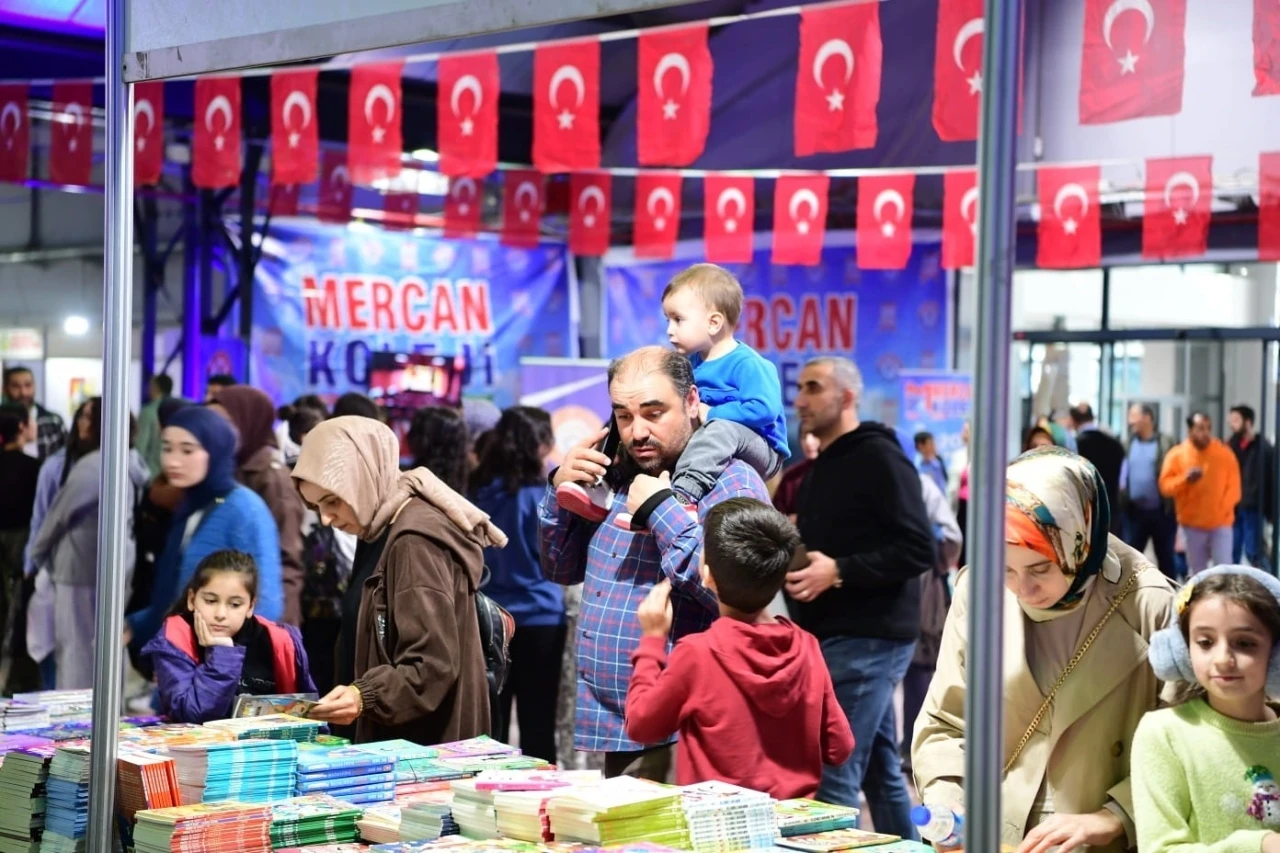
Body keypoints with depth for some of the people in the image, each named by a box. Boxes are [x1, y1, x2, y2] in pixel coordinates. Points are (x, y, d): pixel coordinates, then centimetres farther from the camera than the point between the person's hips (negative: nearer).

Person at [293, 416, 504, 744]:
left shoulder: (416, 542, -17)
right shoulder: (386, 535, 12)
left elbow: (436, 667, -23)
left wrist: (366, 696, -33)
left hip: (433, 746, -10)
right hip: (403, 743, 10)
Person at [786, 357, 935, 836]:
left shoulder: (879, 458, -10)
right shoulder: (824, 465, 19)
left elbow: (919, 550, -18)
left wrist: (838, 571, -24)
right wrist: (797, 566, 10)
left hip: (867, 638, -9)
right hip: (835, 634, 10)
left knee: (832, 774, -12)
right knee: (880, 773, 13)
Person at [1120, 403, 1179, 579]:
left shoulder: (1165, 444, -5)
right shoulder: (1129, 443, 7)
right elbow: (1123, 471, 7)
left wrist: (1171, 505, -14)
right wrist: (1122, 496, -4)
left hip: (1161, 511, -3)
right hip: (1135, 511, 3)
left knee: (1166, 557, 9)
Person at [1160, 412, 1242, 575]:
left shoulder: (1225, 453, -3)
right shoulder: (1176, 455, -3)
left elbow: (1234, 486, -2)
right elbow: (1165, 486, -6)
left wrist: (1222, 508, -14)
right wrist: (1185, 479, -24)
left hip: (1221, 523, -1)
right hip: (1192, 523, 1)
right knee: (1197, 573, 11)